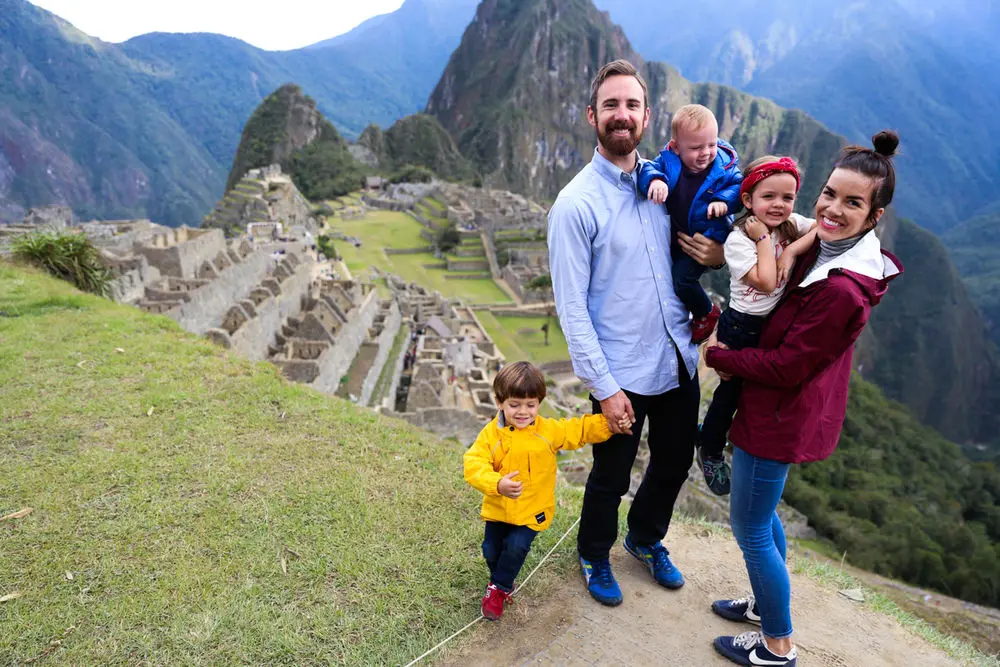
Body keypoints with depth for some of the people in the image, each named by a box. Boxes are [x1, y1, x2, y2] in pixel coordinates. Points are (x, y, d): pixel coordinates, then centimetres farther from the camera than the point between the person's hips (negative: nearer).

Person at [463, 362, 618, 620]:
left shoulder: (549, 430, -10)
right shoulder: (491, 433, -14)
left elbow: (582, 429, -1)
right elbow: (474, 463, -22)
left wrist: (612, 423, -15)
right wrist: (497, 483, -39)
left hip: (532, 510, -1)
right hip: (498, 508, 2)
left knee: (516, 546, -16)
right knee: (491, 549, 7)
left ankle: (498, 587, 12)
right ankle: (503, 583, 39)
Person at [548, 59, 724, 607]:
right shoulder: (576, 203, -16)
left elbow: (690, 245, 18)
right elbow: (571, 306, -16)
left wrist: (716, 254, -7)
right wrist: (604, 387, -17)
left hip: (678, 358, 6)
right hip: (622, 373, -6)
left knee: (674, 463, 23)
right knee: (611, 478, 14)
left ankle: (646, 539, 52)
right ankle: (593, 554, 44)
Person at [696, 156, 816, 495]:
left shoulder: (792, 225, -2)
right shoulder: (738, 240, -20)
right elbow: (765, 282, -29)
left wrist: (793, 249, -23)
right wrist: (763, 238, -24)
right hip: (742, 328, -5)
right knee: (732, 390, 10)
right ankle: (710, 452, 33)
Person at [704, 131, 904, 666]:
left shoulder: (842, 291, -30)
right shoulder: (824, 250, 0)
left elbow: (785, 367, -24)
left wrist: (718, 355, -11)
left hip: (780, 417, -10)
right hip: (783, 411, 10)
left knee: (750, 527, 8)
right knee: (762, 515, 26)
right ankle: (765, 605, 48)